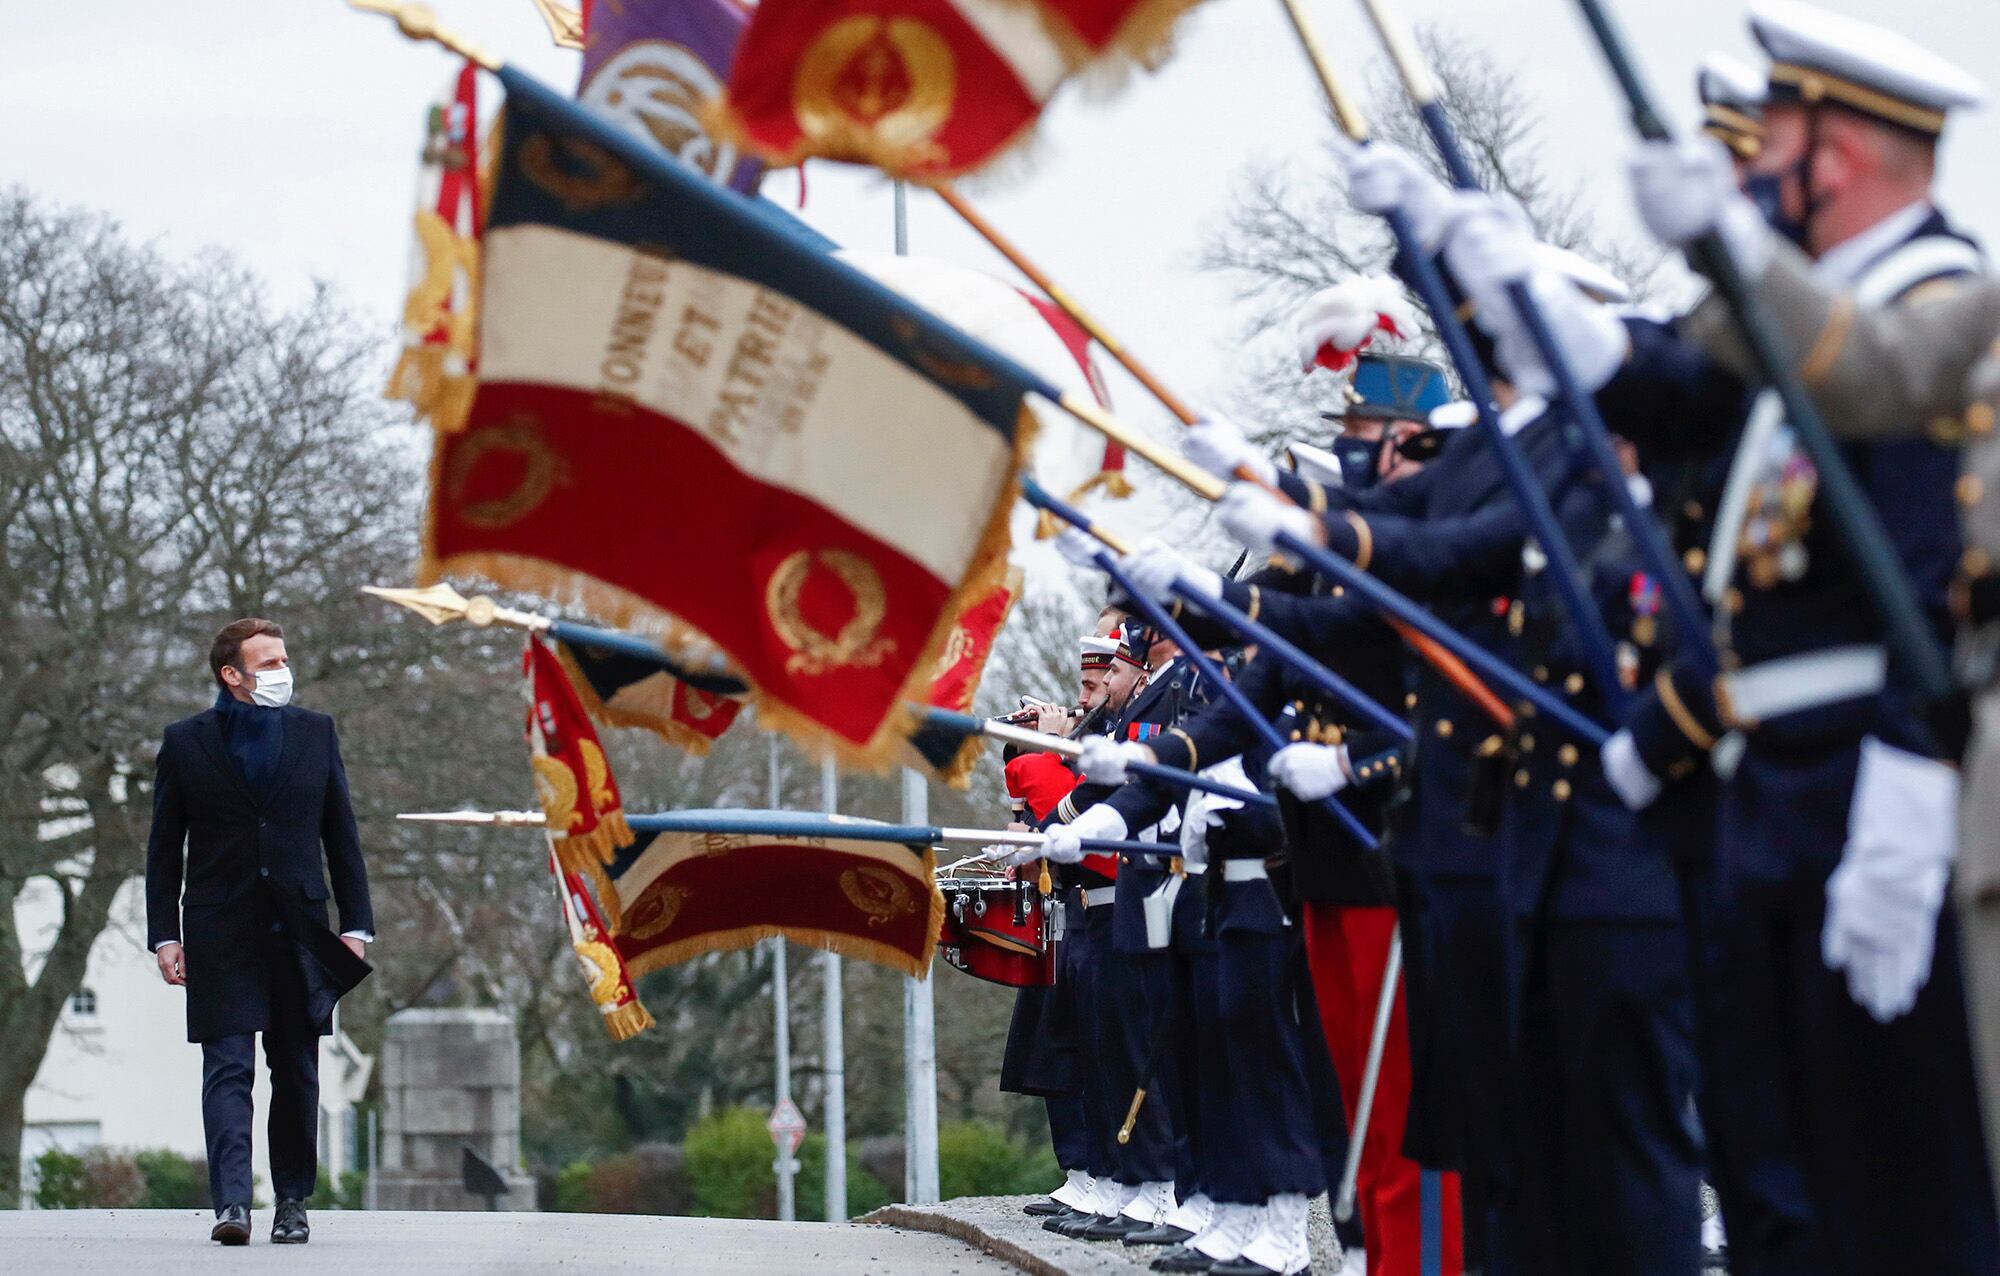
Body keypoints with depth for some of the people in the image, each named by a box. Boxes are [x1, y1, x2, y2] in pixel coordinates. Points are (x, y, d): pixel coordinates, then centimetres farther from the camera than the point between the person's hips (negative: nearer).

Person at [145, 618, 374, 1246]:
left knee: (297, 1073, 8)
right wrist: (165, 936, -2)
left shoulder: (315, 733, 8)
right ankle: (232, 1203, -17)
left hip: (299, 931, 2)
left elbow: (341, 834, 10)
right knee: (228, 1067, -10)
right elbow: (164, 847, 5)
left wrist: (356, 924, 5)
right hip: (220, 934, -2)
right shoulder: (186, 742, 3)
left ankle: (293, 1200, 18)